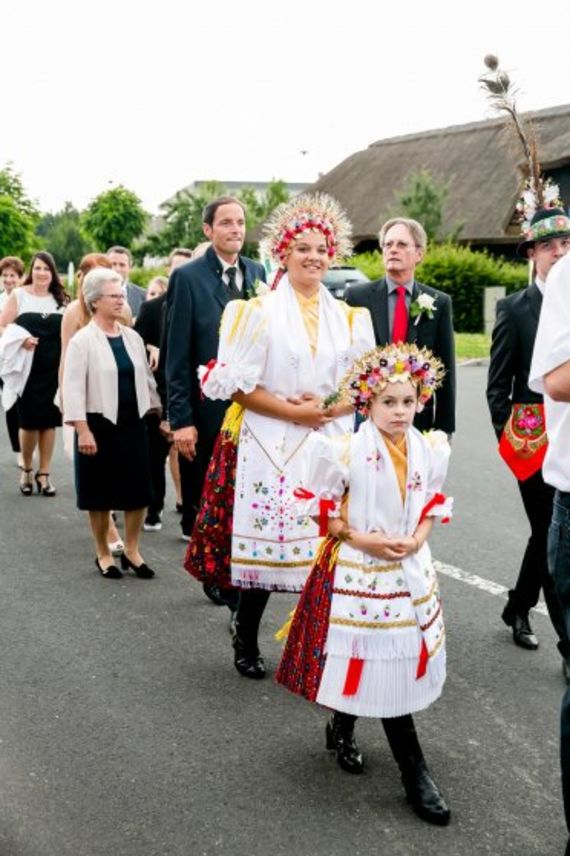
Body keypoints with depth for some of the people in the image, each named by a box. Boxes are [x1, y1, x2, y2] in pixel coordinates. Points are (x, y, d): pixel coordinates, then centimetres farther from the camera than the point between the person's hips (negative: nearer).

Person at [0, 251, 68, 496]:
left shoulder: (60, 299, 10)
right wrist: (20, 339, -20)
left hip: (54, 369, 2)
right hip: (28, 367, -2)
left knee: (49, 420, 2)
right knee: (29, 420, 0)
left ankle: (44, 474, 12)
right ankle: (26, 470, 21)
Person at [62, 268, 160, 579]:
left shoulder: (132, 337, 7)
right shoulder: (82, 341, -10)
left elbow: (146, 378, 15)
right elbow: (73, 387, -13)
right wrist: (82, 430, -19)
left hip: (133, 423, 5)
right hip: (99, 425, -5)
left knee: (138, 490, 6)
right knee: (101, 494, 6)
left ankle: (131, 550, 22)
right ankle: (103, 554, 21)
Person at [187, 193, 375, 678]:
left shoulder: (348, 318, 10)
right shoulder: (258, 312, -1)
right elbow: (238, 384, -6)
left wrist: (326, 409, -9)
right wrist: (293, 412, -13)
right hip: (269, 445, -3)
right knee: (263, 541, -1)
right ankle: (246, 642, 18)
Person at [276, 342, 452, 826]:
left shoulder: (429, 450, -1)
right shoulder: (348, 451, -16)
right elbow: (319, 502, -7)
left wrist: (418, 539, -6)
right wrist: (360, 538, -15)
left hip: (411, 568, 5)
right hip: (358, 569, -5)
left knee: (401, 660, 11)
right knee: (379, 661, -1)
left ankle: (342, 728, 37)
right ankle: (414, 773, 10)